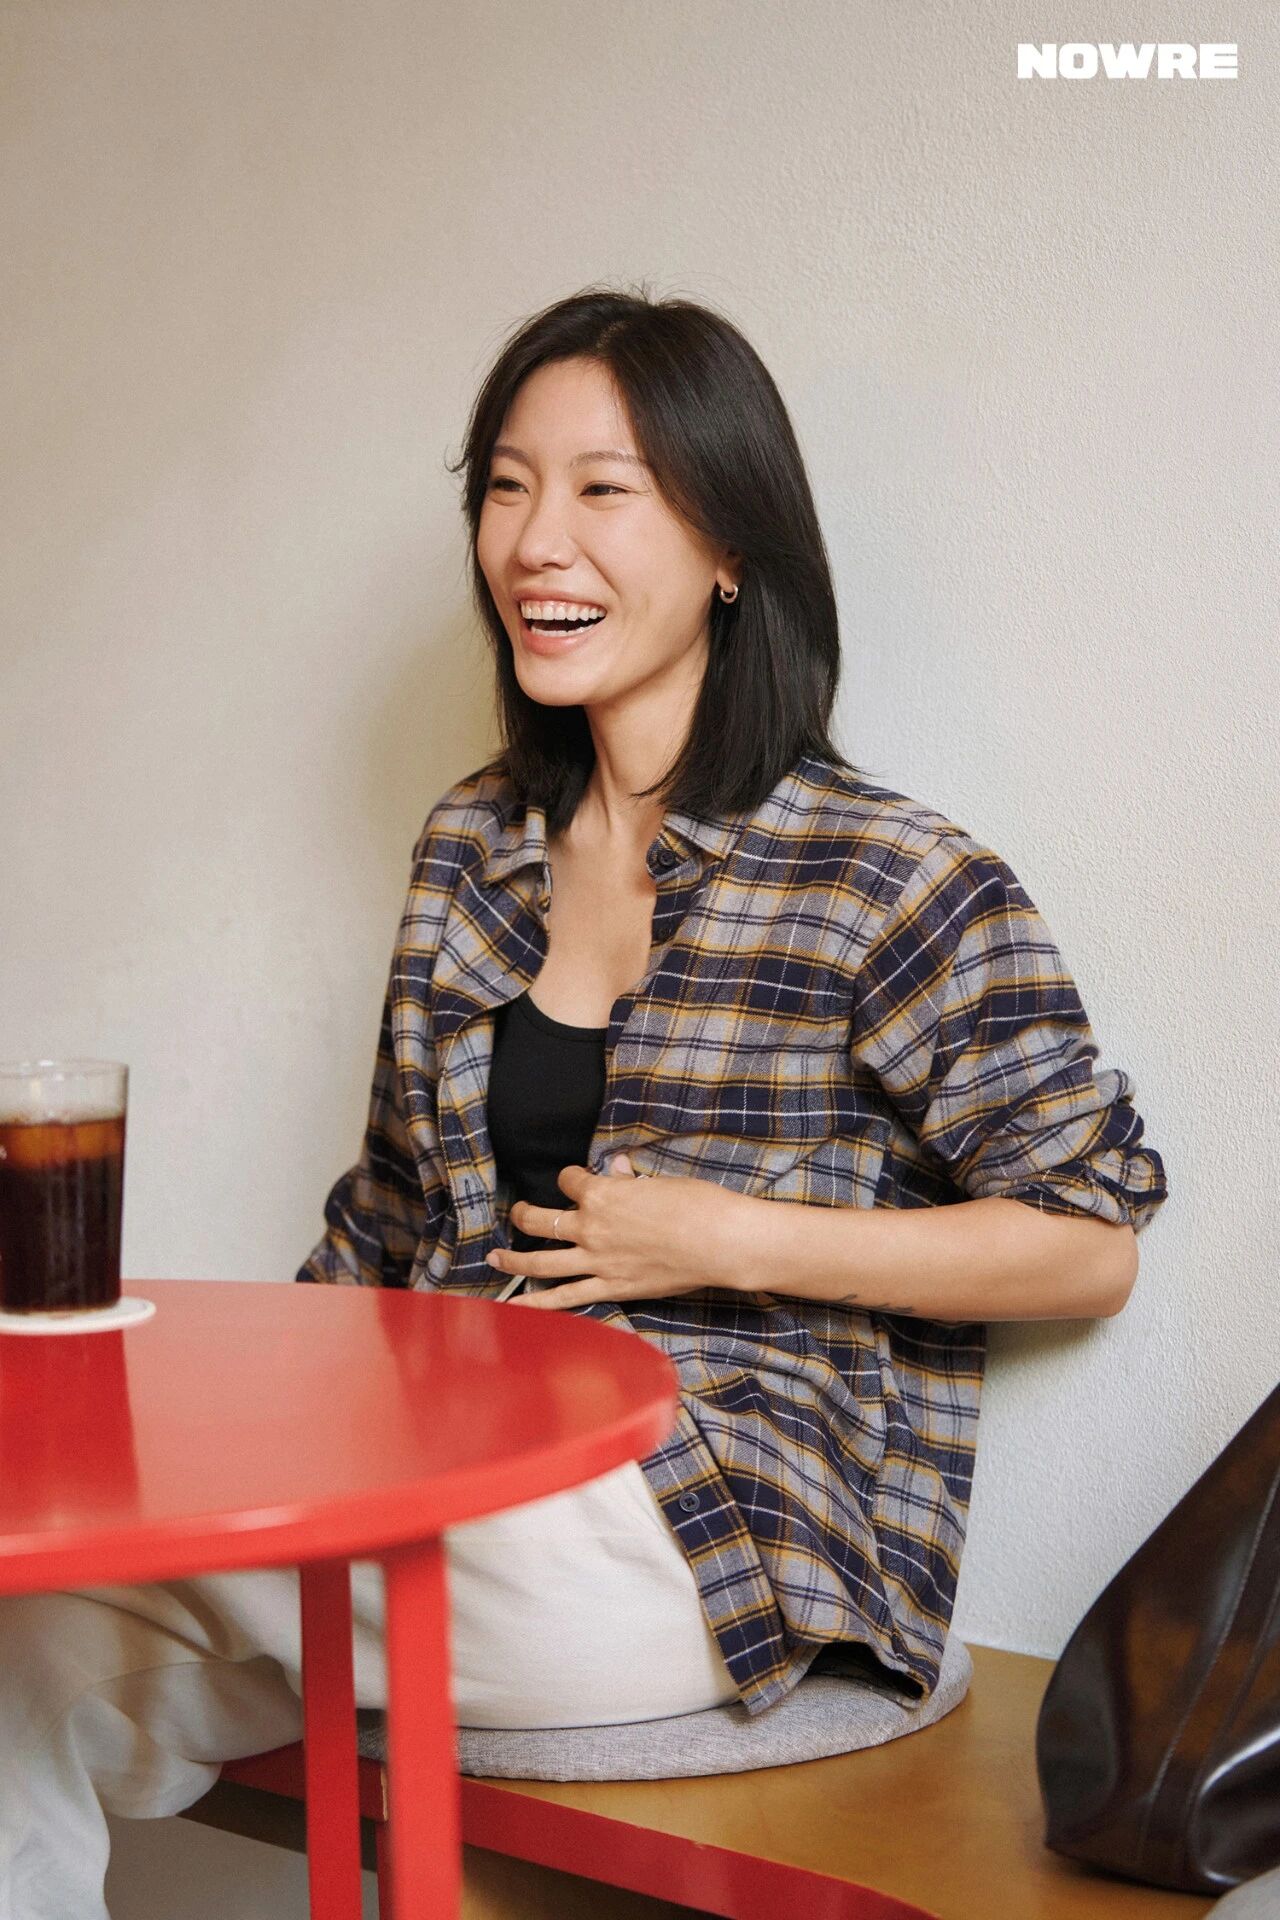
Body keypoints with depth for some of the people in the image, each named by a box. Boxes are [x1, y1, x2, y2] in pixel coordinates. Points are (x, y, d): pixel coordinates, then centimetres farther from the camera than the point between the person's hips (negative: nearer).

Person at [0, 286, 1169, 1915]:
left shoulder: (890, 881, -7)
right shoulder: (472, 846, 12)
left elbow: (1089, 1245, -5)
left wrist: (736, 1242, -12)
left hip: (728, 1525, -5)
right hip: (456, 1472, 6)